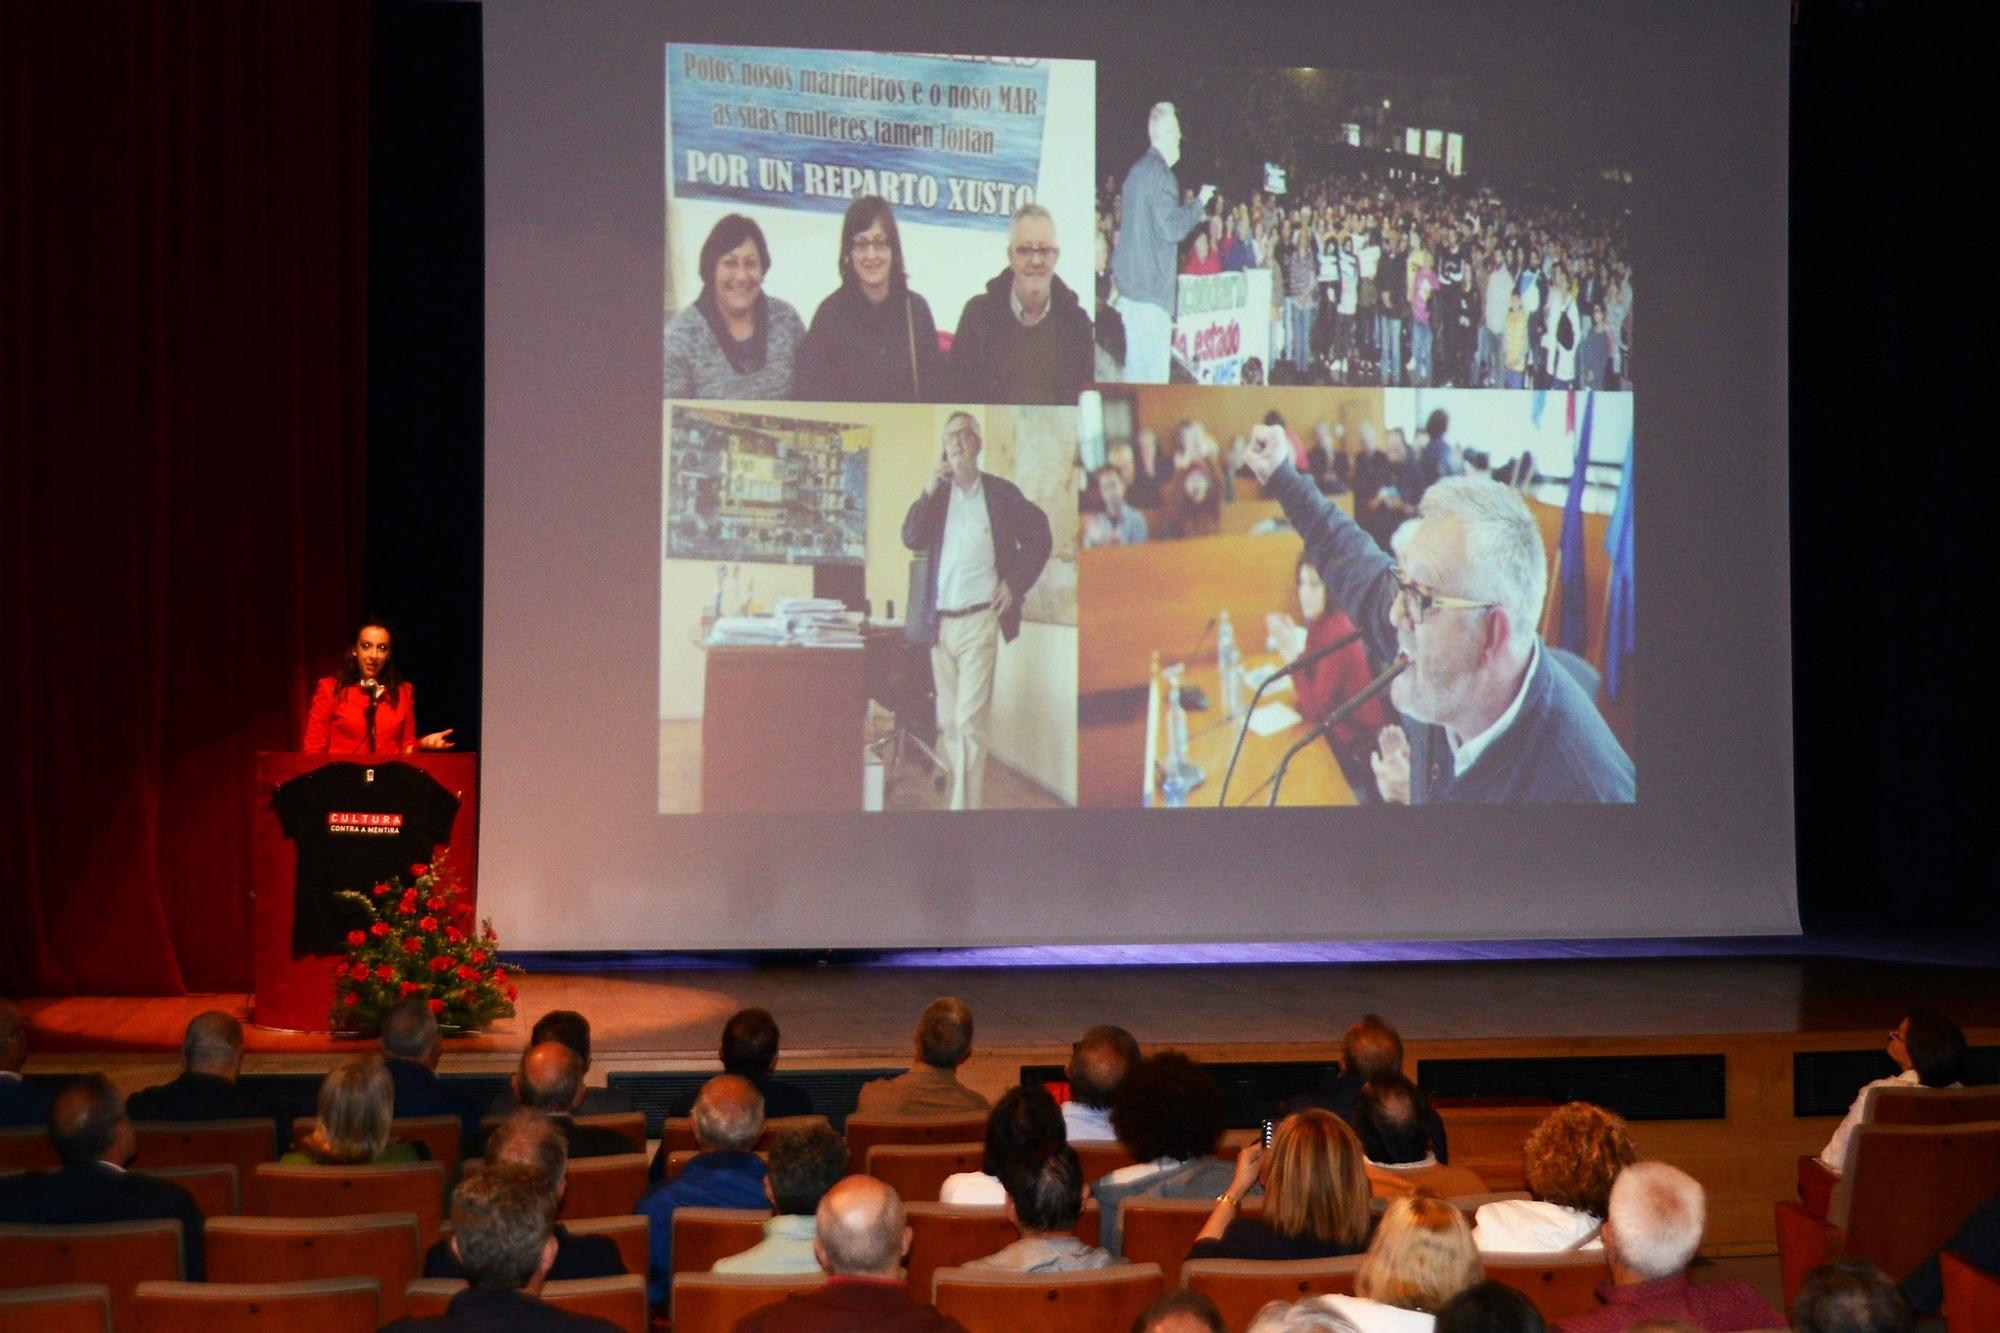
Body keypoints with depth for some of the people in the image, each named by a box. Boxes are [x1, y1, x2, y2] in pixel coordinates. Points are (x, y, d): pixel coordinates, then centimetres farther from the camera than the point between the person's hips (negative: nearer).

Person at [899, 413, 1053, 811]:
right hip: (940, 623, 4)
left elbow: (1040, 538, 10)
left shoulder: (1002, 493, 3)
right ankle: (954, 797, 16)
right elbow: (911, 539, 0)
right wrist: (929, 490, -9)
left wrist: (1016, 583, 1)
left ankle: (967, 807, -13)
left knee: (969, 722, -12)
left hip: (979, 621, -4)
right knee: (947, 723, 7)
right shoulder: (936, 494, 11)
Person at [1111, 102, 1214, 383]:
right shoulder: (1160, 174, -13)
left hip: (1129, 282, 9)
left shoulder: (1138, 169, 14)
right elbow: (1171, 228, -18)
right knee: (1155, 373, -7)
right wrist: (1198, 203, -4)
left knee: (1136, 366, 13)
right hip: (1152, 286, -9)